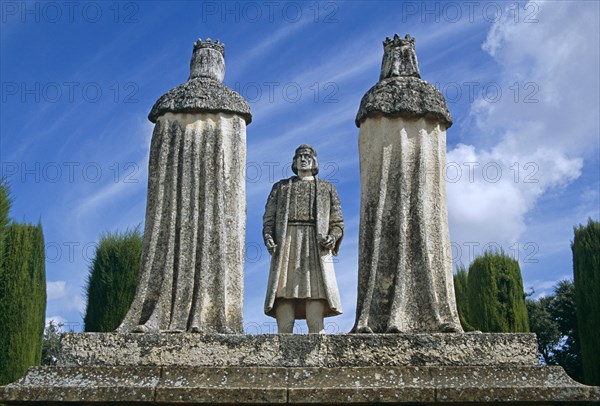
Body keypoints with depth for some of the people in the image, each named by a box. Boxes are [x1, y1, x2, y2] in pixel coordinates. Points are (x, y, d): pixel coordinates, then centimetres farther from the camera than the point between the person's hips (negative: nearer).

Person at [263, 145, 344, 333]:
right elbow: (268, 220, 15)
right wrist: (268, 239, -7)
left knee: (316, 324, -10)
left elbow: (337, 223, 15)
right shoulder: (281, 187, 22)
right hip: (285, 249, 1)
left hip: (315, 250, 0)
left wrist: (332, 238, -8)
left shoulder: (327, 188, 20)